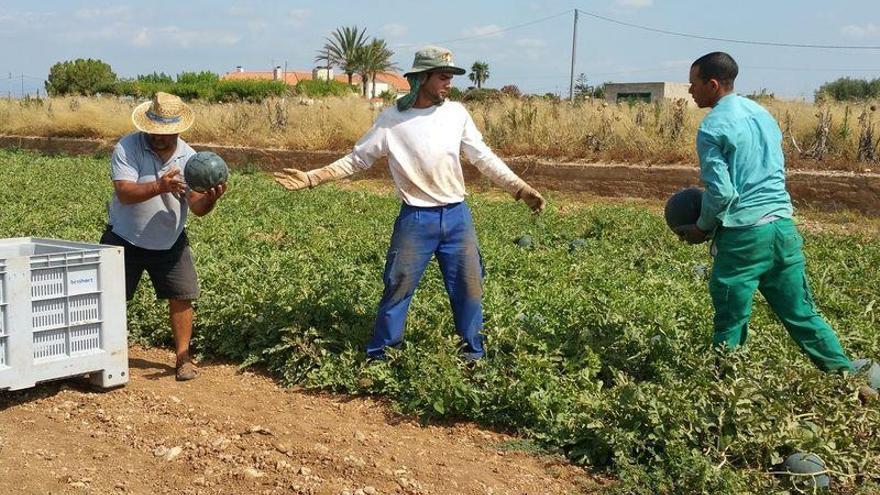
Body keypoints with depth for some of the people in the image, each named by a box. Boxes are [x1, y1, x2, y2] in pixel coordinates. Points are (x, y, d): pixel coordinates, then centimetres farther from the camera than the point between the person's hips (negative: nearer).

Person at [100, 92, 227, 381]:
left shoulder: (188, 157, -7)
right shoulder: (127, 148, -16)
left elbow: (196, 206, -11)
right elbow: (124, 193, -28)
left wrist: (210, 199, -34)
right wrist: (159, 187, -43)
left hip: (170, 243, 2)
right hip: (124, 240, -2)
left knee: (182, 297, 1)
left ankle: (183, 357, 14)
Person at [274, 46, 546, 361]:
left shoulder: (456, 113, 0)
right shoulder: (392, 119, -6)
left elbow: (483, 157, 6)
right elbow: (357, 159, -1)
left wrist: (521, 189, 1)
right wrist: (311, 179, -9)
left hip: (457, 216, 3)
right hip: (415, 219, -3)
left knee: (469, 286, 10)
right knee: (398, 287, 4)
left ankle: (474, 352, 27)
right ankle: (378, 355, 19)